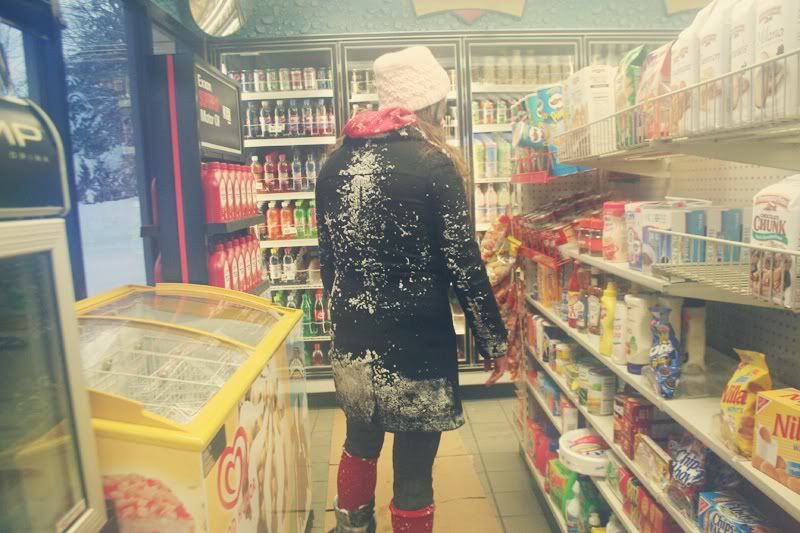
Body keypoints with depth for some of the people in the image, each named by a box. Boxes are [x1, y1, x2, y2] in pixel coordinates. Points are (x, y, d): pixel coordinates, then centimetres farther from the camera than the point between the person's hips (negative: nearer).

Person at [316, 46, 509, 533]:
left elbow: (328, 257, 11)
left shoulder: (337, 162, 5)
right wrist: (495, 340, -2)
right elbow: (464, 265, -13)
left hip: (353, 340, 6)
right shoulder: (434, 165, -12)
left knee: (361, 443, 28)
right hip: (415, 345, -6)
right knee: (413, 471, 10)